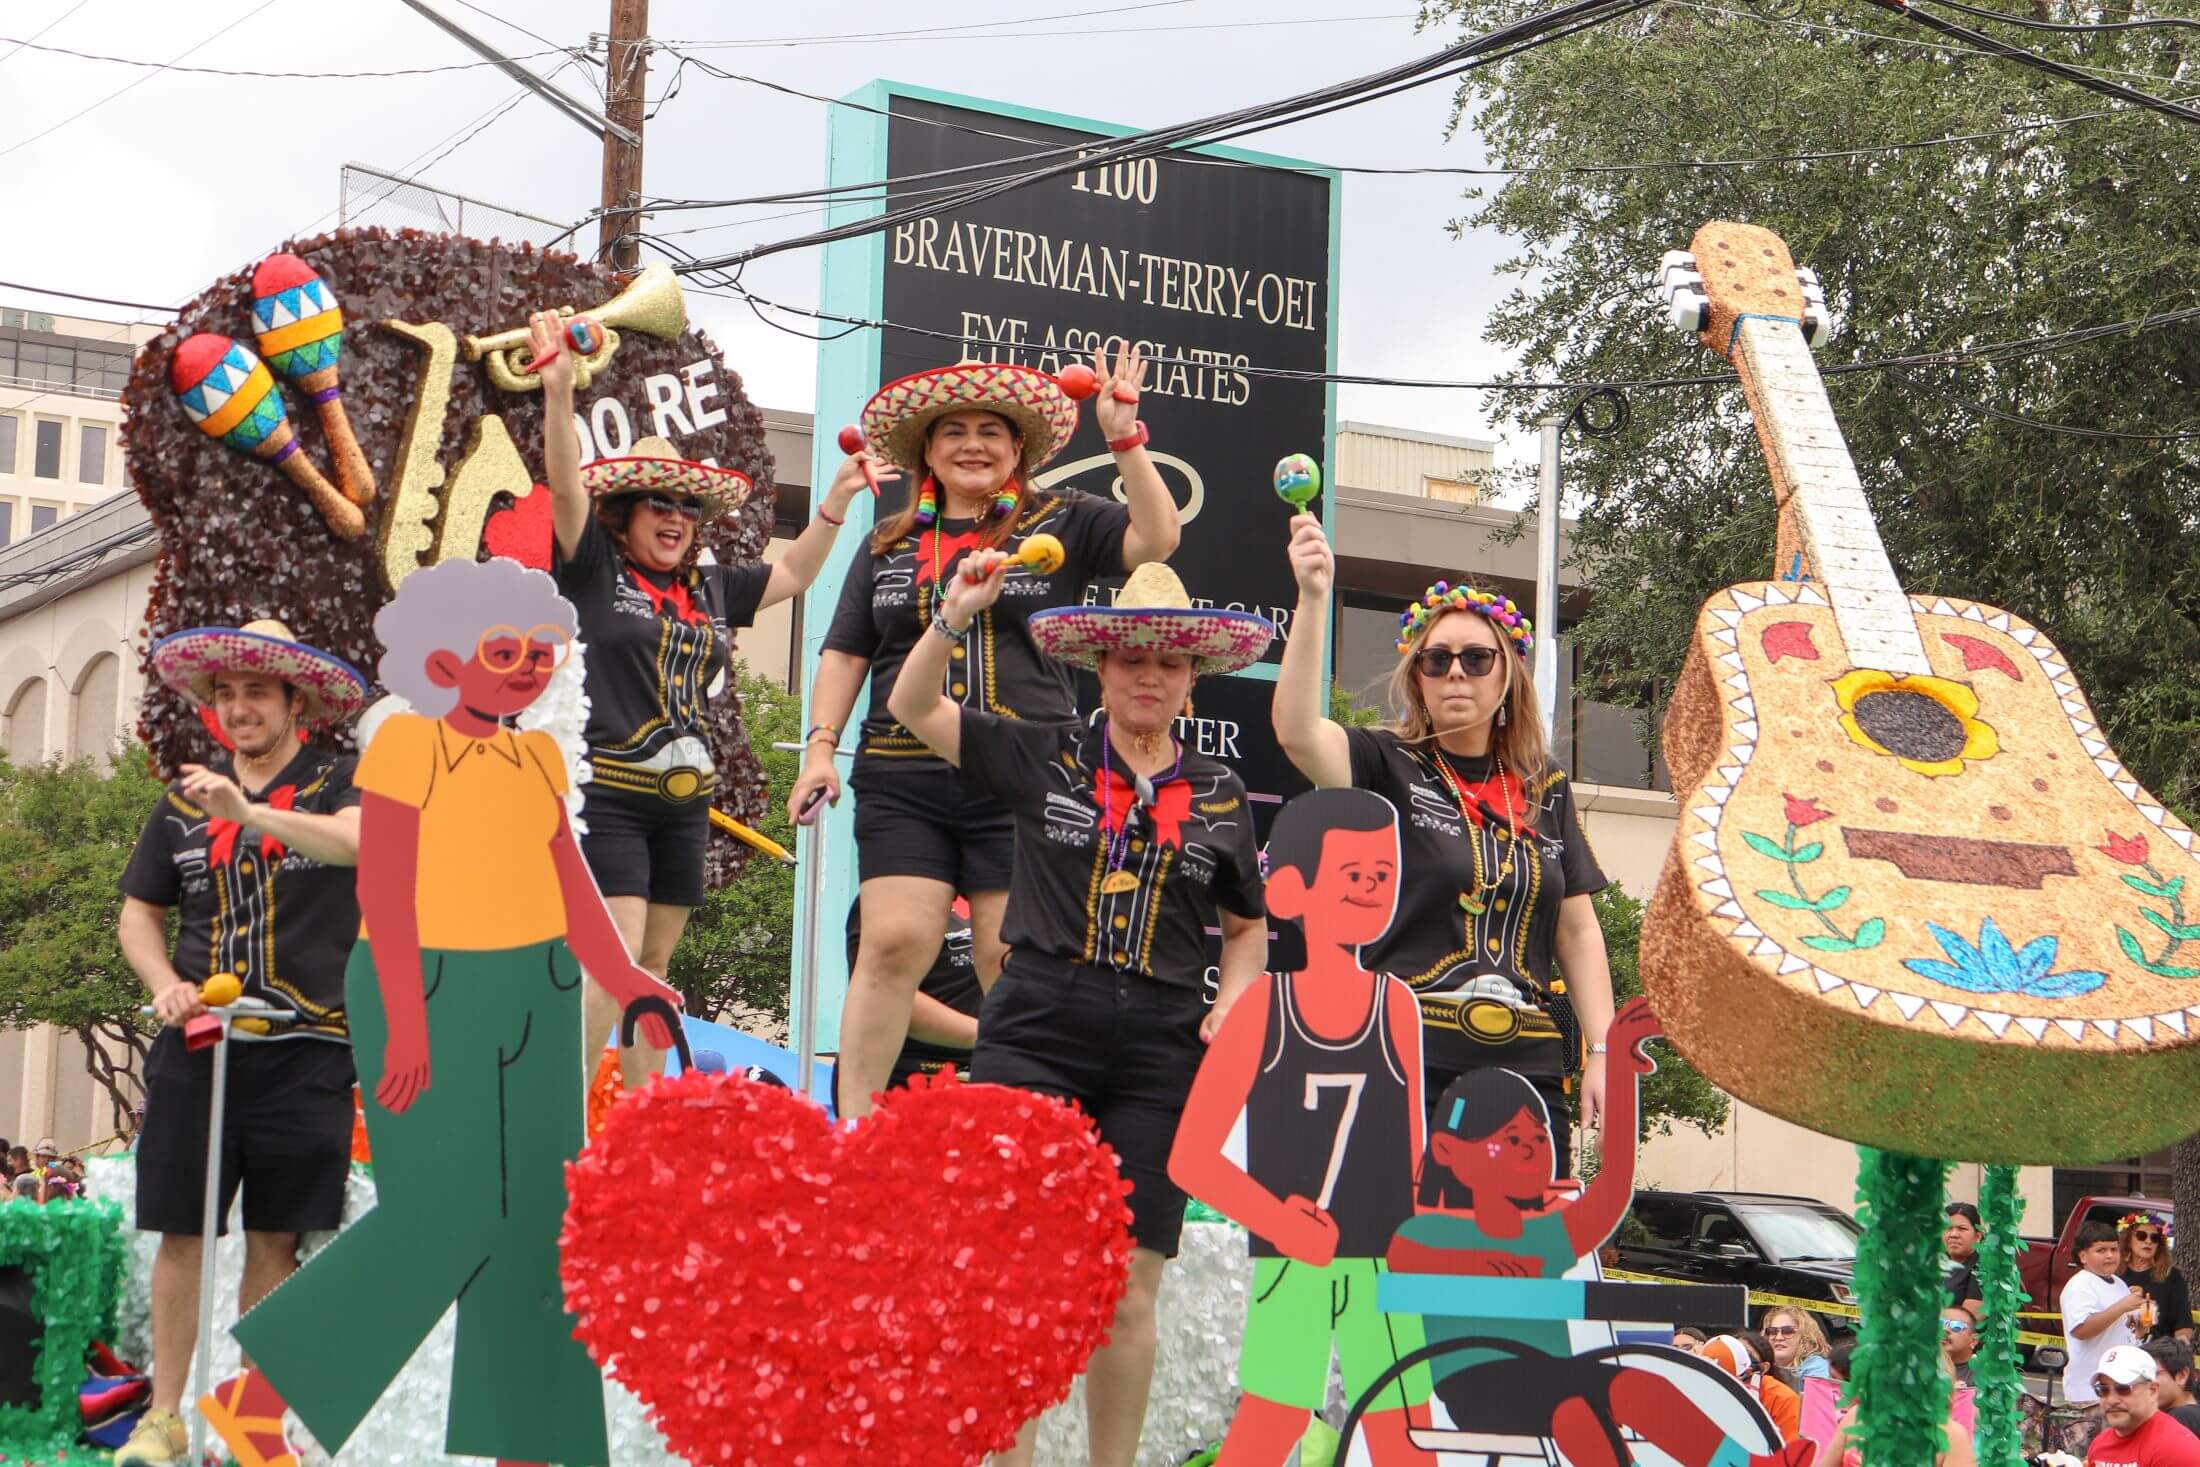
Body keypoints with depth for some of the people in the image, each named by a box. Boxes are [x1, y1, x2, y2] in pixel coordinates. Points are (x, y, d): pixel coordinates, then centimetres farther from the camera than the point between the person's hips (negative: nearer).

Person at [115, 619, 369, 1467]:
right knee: (180, 1232, 1)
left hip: (304, 1051, -2)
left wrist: (250, 815, -34)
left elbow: (359, 840, -22)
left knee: (275, 1239, 3)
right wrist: (165, 985, -1)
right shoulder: (184, 801, 12)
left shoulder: (339, 782, 1)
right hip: (196, 1045, 3)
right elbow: (138, 914, 18)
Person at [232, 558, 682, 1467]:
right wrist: (406, 1025, -20)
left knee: (529, 1215, 5)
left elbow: (570, 887, 8)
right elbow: (383, 888, -16)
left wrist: (628, 988, 1)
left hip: (529, 999, 7)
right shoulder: (406, 747, -13)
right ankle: (264, 1387, 5)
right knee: (438, 1218, -9)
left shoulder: (535, 760, 6)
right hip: (429, 994, -7)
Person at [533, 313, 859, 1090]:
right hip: (605, 792, -6)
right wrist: (558, 386, -24)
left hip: (683, 801, 6)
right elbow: (565, 483, -13)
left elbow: (793, 573, 28)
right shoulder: (594, 571, -1)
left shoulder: (708, 589, 15)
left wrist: (835, 501, 20)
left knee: (653, 966, 11)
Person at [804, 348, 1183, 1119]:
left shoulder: (1061, 524, 9)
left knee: (1014, 961, -4)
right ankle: (851, 1122, -5)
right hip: (902, 779, 2)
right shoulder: (889, 546, 18)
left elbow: (1155, 539, -6)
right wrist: (820, 745, 7)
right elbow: (845, 652, 18)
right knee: (894, 942, -9)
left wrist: (1125, 438, -13)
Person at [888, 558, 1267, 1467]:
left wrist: (1230, 1006, 3)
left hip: (1159, 1050, 2)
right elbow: (912, 708, 8)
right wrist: (955, 616, -6)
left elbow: (1247, 927, 21)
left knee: (1130, 1292, 3)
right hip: (1035, 1032, -2)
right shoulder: (1041, 758, 6)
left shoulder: (1219, 797, 12)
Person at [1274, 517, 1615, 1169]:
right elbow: (1296, 730, -17)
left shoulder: (1543, 786, 16)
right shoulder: (1387, 765, 4)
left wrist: (1602, 1052, 9)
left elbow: (1577, 929, 17)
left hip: (1528, 1066, 4)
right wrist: (1313, 598, -26)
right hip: (1406, 1064, -4)